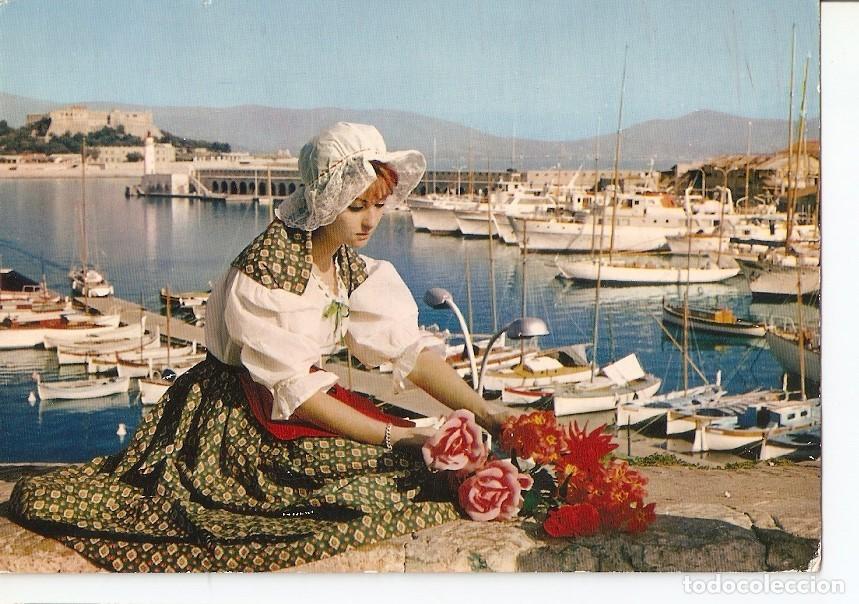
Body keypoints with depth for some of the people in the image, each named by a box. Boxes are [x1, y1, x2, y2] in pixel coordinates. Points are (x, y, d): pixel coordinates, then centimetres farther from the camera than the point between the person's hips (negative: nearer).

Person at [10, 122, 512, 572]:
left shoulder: (354, 269, 3)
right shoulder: (264, 270, -22)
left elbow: (411, 349, -4)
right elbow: (293, 391, -22)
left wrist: (486, 413, -17)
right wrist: (393, 435, -27)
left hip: (311, 401, 9)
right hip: (241, 419, -9)